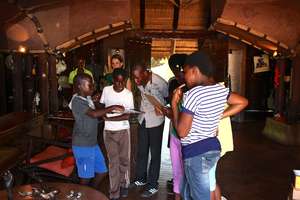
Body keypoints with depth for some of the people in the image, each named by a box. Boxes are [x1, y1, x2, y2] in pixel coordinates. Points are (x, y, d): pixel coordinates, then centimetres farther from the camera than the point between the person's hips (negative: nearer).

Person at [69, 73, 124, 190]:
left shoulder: (88, 99, 10)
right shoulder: (77, 101, -19)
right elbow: (94, 114, -32)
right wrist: (112, 107, -23)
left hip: (93, 143, 9)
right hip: (82, 145, -9)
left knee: (102, 171, 17)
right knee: (86, 177, 5)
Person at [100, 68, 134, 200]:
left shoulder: (128, 94, -9)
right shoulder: (106, 90, -3)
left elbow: (127, 116, -14)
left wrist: (109, 118, -20)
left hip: (123, 131, 0)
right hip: (109, 131, 1)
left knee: (124, 159, 12)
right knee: (113, 161, 4)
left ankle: (124, 184, 35)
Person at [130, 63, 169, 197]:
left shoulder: (159, 83, -24)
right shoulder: (139, 82, -7)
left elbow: (168, 97, -7)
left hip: (155, 120, -5)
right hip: (143, 118, 6)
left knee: (155, 153, 5)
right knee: (141, 151, 15)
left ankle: (153, 185, 19)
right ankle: (141, 178, 34)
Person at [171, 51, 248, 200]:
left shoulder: (193, 94, -21)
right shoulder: (221, 89, 3)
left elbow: (182, 132, -18)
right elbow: (242, 102, 19)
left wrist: (174, 104, -8)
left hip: (196, 153, -9)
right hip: (212, 147, 9)